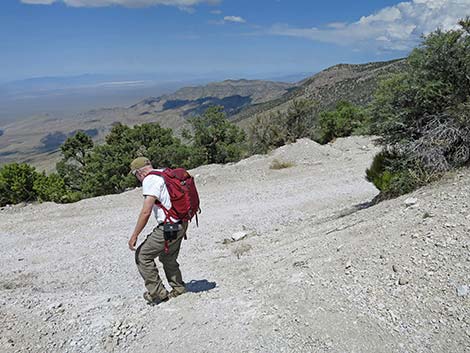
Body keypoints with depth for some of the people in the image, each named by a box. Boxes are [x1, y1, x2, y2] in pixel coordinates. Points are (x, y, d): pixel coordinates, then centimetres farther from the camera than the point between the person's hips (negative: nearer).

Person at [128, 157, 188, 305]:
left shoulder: (150, 180, -13)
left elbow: (146, 212, -19)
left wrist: (134, 235, -12)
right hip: (182, 224, 9)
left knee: (142, 256, 5)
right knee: (168, 258, 26)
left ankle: (158, 293, 11)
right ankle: (178, 289, 37)